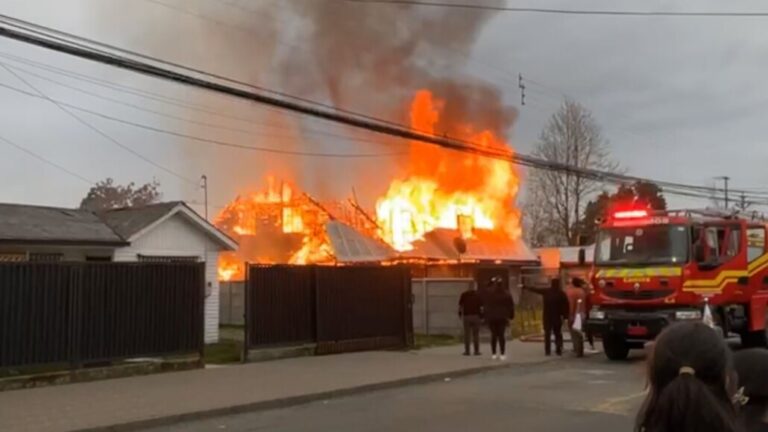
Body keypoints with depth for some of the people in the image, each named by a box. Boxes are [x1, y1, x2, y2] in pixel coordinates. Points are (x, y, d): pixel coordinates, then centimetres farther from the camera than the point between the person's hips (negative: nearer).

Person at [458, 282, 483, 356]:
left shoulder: (464, 295, 1)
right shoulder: (478, 295, -1)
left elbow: (460, 306, 1)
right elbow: (481, 307, -3)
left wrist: (460, 314, 11)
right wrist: (481, 316, 2)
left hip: (466, 316, 0)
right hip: (476, 316, 0)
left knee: (467, 334, 4)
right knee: (476, 334, 7)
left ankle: (467, 351, 1)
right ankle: (476, 351, 6)